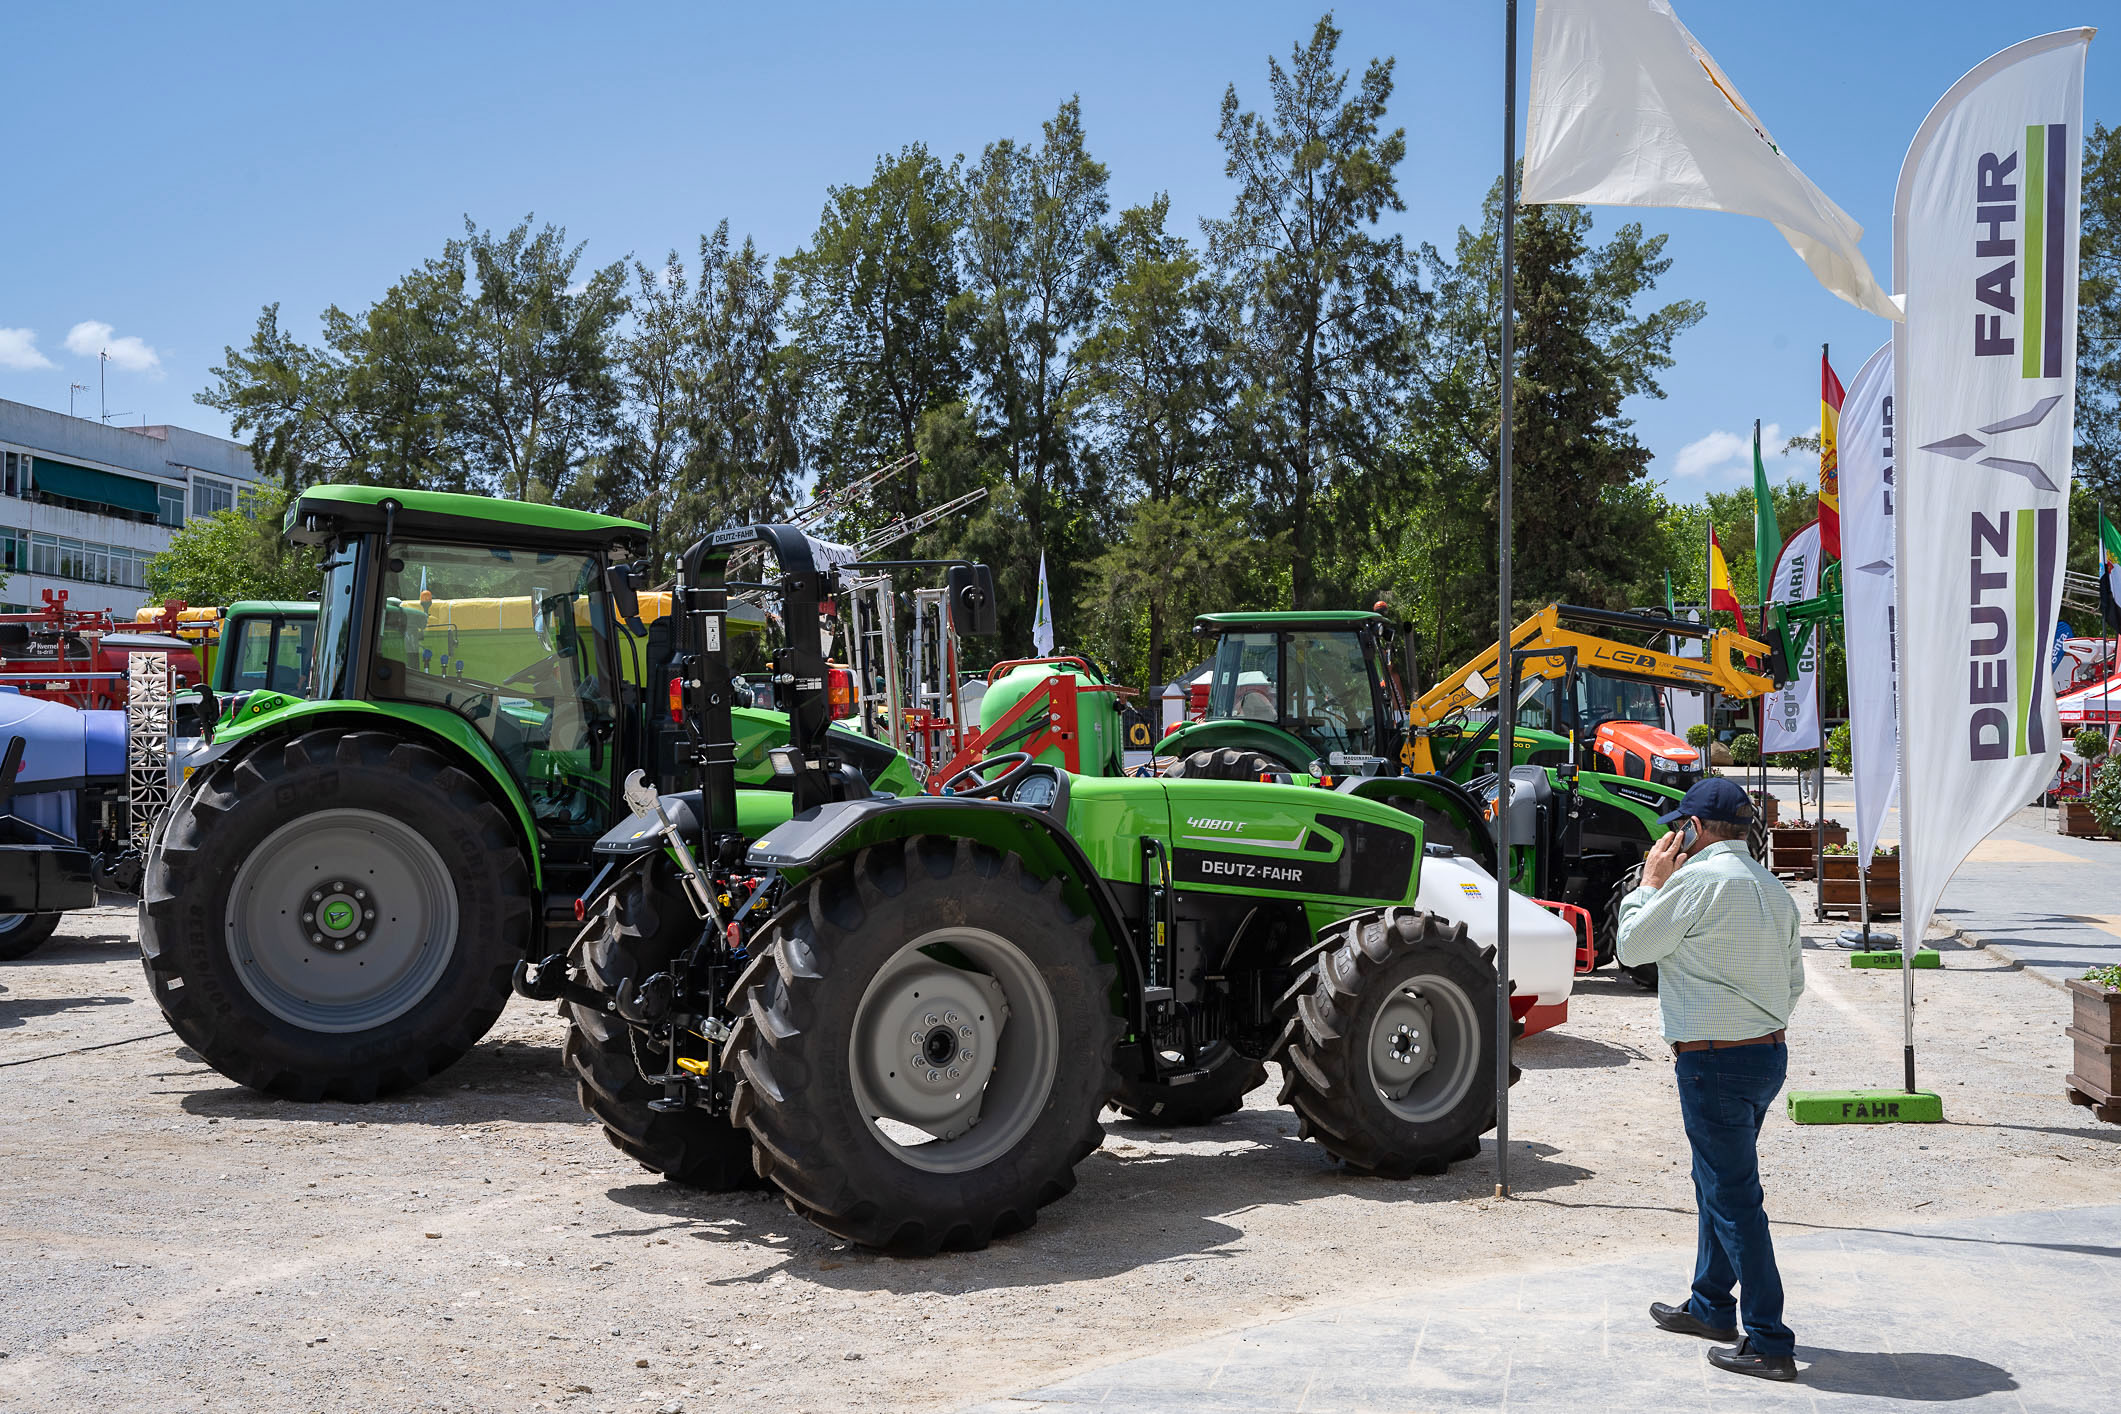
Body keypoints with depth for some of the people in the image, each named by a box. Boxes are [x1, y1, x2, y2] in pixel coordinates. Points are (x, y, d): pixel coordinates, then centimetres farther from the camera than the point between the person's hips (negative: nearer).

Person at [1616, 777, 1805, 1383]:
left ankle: (1769, 1343, -1)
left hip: (1715, 1062, -9)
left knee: (1733, 1197, -4)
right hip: (1768, 1053, 9)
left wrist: (1650, 883, 4)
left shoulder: (1700, 878, -16)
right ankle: (1711, 1305, 35)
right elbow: (1794, 980, 17)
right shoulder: (1772, 887, 11)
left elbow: (1633, 947, -7)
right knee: (1715, 1180, 22)